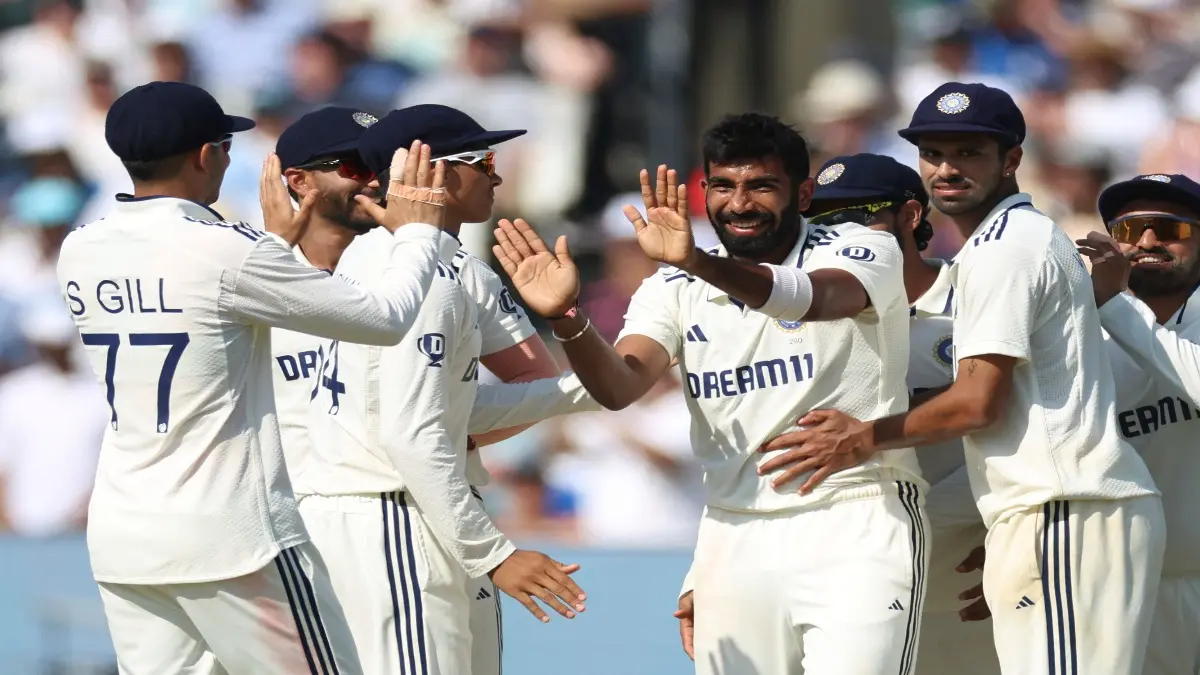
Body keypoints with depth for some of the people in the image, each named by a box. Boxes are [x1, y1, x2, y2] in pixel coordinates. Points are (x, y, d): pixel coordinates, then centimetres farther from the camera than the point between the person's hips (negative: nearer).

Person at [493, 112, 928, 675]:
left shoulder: (863, 251, -3)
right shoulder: (677, 290, 8)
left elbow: (813, 301, -27)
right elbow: (620, 385, -8)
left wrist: (699, 263, -44)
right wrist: (565, 321, -29)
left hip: (856, 527, -4)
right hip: (735, 538, 4)